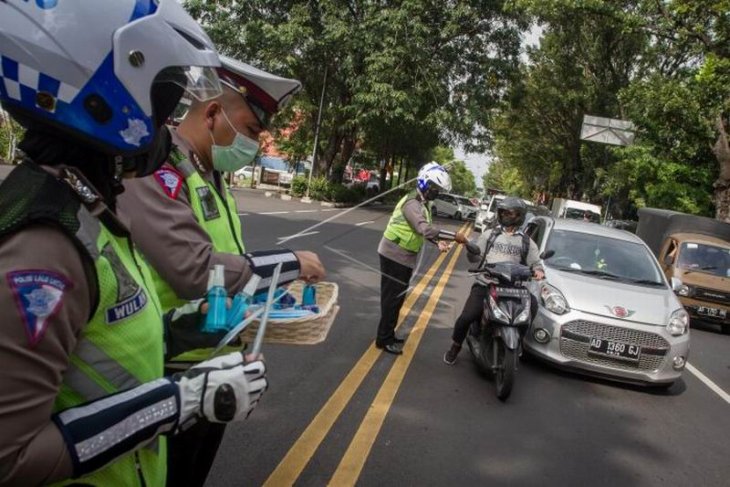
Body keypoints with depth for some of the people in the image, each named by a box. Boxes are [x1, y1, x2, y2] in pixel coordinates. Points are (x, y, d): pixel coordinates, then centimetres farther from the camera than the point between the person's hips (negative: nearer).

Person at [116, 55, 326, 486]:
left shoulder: (209, 175, 10)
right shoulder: (154, 170, -22)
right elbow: (196, 270, -30)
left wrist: (282, 279, 0)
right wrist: (290, 263, -20)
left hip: (215, 360, 9)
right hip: (172, 370, -9)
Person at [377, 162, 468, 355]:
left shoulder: (422, 203, 11)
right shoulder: (412, 203, -22)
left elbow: (424, 229, 16)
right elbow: (425, 229, -34)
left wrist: (438, 242, -2)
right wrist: (454, 236, -33)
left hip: (403, 257, 10)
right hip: (394, 256, -10)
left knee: (397, 297, 16)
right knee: (392, 297, -4)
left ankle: (388, 334, 27)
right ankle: (384, 339, 4)